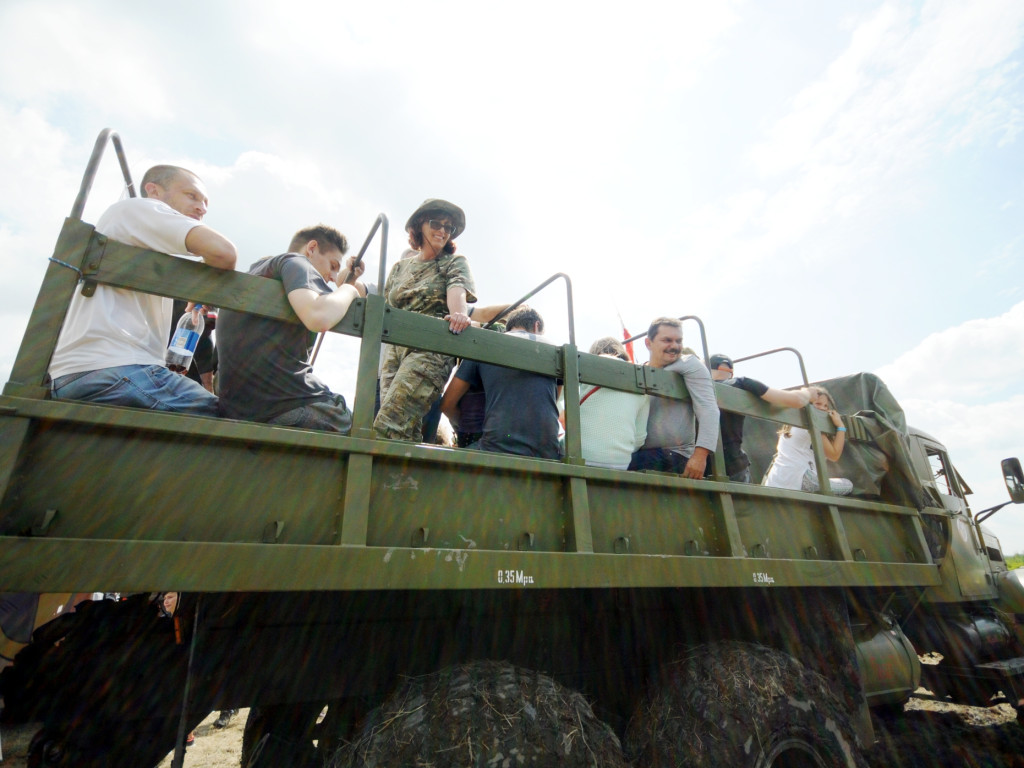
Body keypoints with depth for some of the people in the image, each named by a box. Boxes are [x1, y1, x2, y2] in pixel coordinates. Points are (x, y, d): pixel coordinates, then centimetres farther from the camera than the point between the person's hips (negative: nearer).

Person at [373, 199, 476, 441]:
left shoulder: (455, 262, 12)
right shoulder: (400, 267, 23)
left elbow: (457, 290, -11)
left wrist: (459, 312, -32)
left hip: (431, 350, -4)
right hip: (394, 350, 5)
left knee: (387, 426, -21)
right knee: (407, 430, -8)